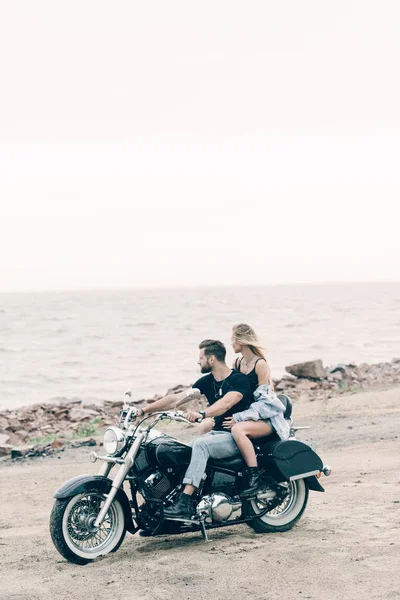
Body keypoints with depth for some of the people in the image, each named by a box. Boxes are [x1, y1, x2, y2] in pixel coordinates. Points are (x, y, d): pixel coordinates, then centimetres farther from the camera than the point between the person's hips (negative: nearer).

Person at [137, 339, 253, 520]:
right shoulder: (207, 381, 11)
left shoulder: (239, 380, -12)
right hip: (217, 433, 8)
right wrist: (144, 410, 1)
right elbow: (176, 399, 7)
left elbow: (226, 403, -31)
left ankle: (185, 503, -39)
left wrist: (201, 414, -47)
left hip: (237, 437, -8)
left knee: (200, 444, -33)